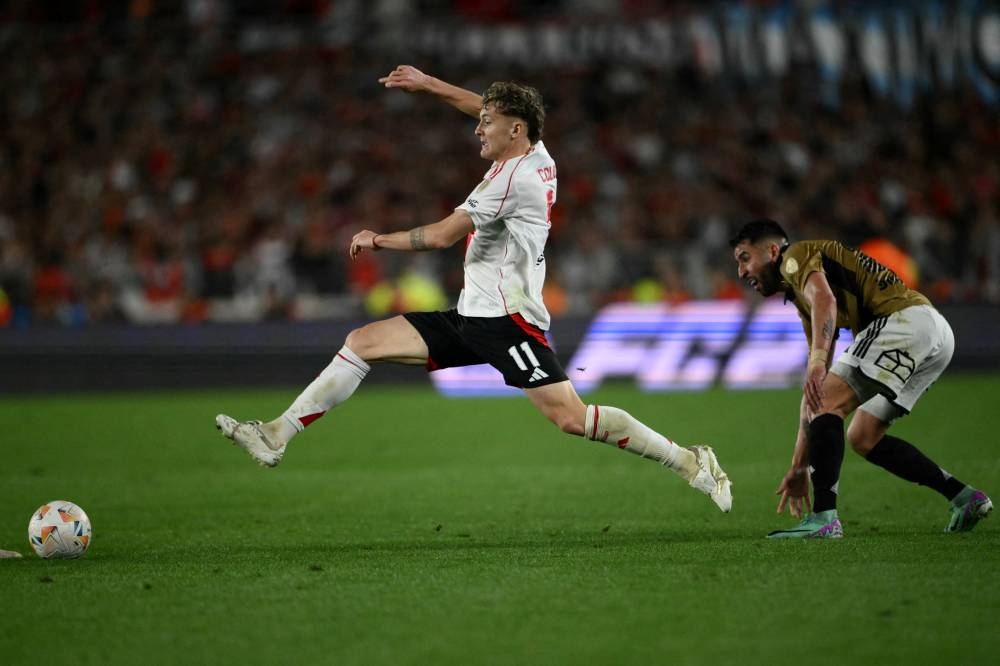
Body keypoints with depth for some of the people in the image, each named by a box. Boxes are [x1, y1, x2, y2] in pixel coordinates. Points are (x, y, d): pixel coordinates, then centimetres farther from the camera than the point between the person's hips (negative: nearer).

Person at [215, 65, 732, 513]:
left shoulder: (513, 176, -16)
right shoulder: (537, 156, 10)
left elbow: (442, 235, -14)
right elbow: (492, 109, 30)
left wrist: (378, 240, 1)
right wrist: (427, 84, 28)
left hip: (507, 319, -10)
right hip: (472, 315, 10)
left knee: (570, 417, -18)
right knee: (363, 342, 4)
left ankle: (689, 463, -8)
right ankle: (276, 436, 4)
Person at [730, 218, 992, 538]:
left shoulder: (796, 255, 4)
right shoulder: (802, 296, 31)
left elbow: (825, 299, -20)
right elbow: (814, 388, 31)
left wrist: (818, 360, -34)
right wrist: (799, 466, 30)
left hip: (906, 319, -10)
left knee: (827, 403, -13)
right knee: (862, 438, 15)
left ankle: (823, 518, -19)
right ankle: (965, 498, 14)